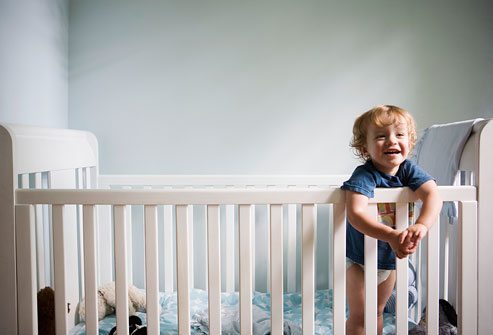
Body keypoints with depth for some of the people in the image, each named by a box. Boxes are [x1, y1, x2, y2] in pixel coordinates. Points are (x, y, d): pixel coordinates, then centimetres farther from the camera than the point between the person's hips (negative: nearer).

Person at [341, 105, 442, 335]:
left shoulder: (409, 170, -13)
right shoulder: (364, 176, -28)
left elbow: (433, 195, -28)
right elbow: (356, 213, -43)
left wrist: (421, 225, -46)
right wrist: (391, 235, -54)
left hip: (390, 257, 5)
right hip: (359, 258, -5)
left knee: (377, 311, 23)